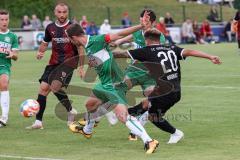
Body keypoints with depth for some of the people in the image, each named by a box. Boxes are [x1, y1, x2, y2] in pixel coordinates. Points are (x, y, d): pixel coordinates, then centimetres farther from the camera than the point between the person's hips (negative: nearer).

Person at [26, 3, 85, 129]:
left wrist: (81, 67, -8)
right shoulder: (50, 28, 8)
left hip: (68, 63, -5)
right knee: (43, 88, -4)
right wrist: (40, 52, 3)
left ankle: (71, 111, 1)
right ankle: (38, 121, 1)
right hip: (53, 63, 6)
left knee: (55, 86, -22)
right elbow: (45, 43, 24)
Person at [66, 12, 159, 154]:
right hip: (105, 84, 10)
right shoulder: (87, 47, 9)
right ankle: (87, 131, 57)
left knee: (122, 114, -24)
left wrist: (141, 26, -32)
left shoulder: (96, 40, -18)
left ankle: (149, 141, -27)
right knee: (90, 104, 29)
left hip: (115, 84, -10)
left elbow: (119, 35, -24)